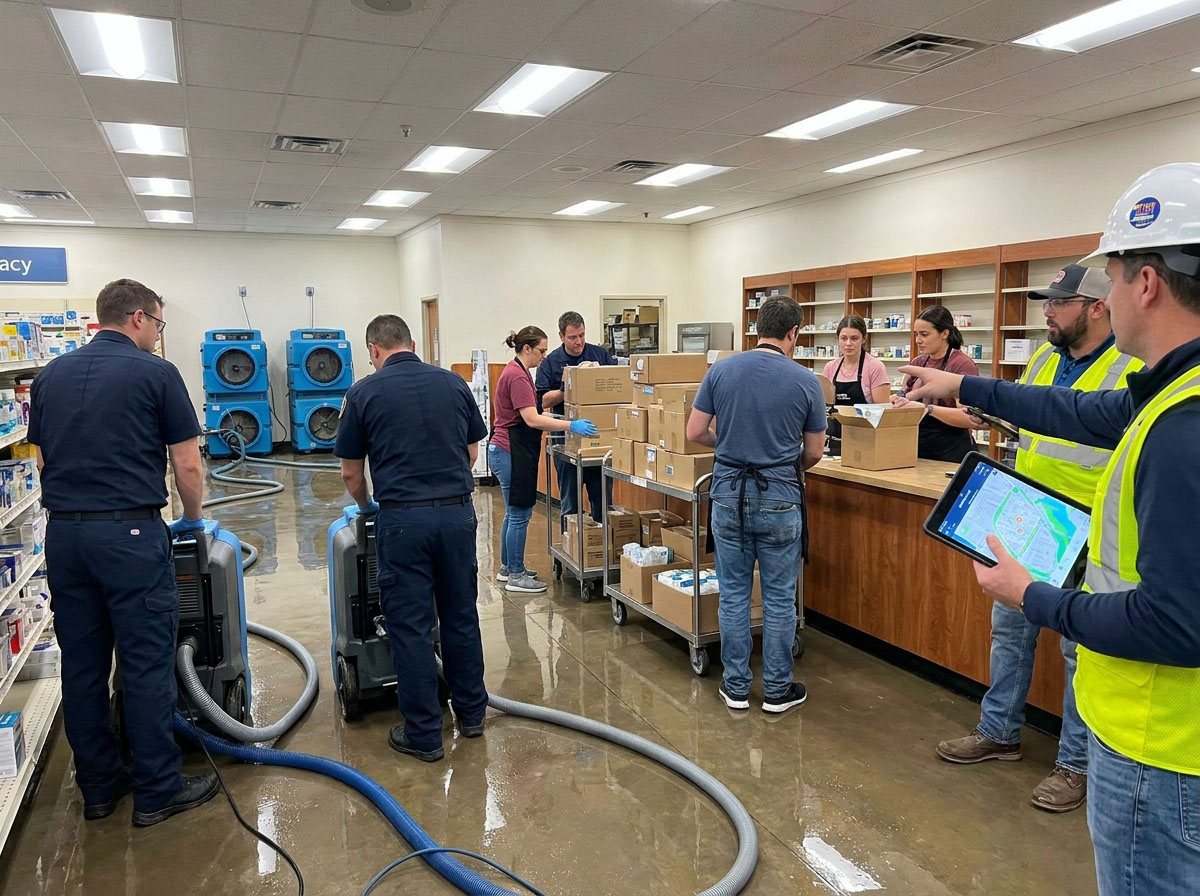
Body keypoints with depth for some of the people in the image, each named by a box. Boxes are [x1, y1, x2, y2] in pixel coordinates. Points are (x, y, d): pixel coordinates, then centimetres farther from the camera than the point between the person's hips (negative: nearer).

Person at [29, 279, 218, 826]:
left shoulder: (51, 375, 12)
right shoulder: (155, 373, -6)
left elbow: (42, 460, 16)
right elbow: (187, 464, -7)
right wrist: (193, 519, 9)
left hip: (63, 534, 7)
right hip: (130, 533, -6)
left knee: (81, 666, 13)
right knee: (147, 664, 1)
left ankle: (98, 787, 24)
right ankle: (158, 791, 11)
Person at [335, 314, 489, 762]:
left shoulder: (364, 392, 0)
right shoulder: (454, 383, 8)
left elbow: (351, 473, 5)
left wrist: (367, 505, 25)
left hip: (403, 518, -3)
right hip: (458, 511, 4)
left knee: (410, 625, 6)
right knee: (461, 615, 16)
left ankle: (423, 734, 14)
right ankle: (471, 712, 30)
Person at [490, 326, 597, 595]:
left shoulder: (515, 372, 14)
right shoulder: (517, 376, -19)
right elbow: (532, 419, -26)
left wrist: (558, 422, 20)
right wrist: (571, 425, -27)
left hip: (508, 450, 11)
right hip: (512, 452, -11)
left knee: (514, 512, 17)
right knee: (520, 514, -3)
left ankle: (507, 568, 28)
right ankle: (516, 577, 7)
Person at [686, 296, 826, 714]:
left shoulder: (720, 371, -3)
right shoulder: (805, 381, -6)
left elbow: (695, 433, -1)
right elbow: (813, 453, 1)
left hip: (729, 495, 2)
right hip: (779, 500, -2)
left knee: (733, 594, 11)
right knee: (779, 598, 10)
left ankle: (736, 687, 20)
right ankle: (777, 690, 20)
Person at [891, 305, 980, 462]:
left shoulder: (962, 365, -11)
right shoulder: (917, 363, 8)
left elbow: (967, 418, -21)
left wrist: (927, 408, -34)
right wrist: (897, 400, -11)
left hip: (951, 451, -6)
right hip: (918, 448, 6)